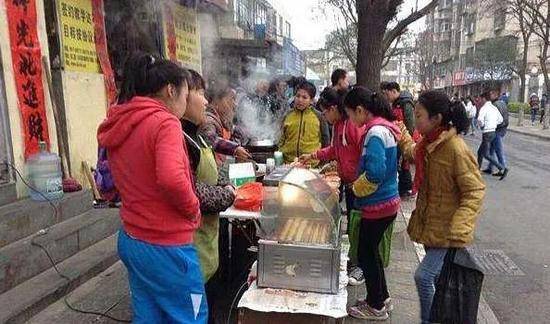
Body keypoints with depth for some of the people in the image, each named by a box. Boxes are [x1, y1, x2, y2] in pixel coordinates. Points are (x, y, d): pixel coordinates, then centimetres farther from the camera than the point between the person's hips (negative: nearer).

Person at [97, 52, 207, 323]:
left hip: (131, 240, 8)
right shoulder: (165, 122, -18)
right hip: (166, 247, -8)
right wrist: (193, 209, -15)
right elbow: (172, 178, -32)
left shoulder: (119, 126, 8)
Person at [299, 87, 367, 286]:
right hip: (348, 182, 9)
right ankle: (354, 261, 33)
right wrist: (313, 156, 22)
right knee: (351, 223, 18)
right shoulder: (337, 125, 11)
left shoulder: (354, 124, -20)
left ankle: (361, 267, 16)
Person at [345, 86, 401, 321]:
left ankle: (376, 307, 24)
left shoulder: (375, 132, -21)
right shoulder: (384, 127, 9)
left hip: (378, 205, -9)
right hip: (386, 201, 9)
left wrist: (356, 188, -12)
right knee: (370, 251, 21)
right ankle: (382, 298, 36)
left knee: (366, 253, 7)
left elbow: (374, 173, -29)